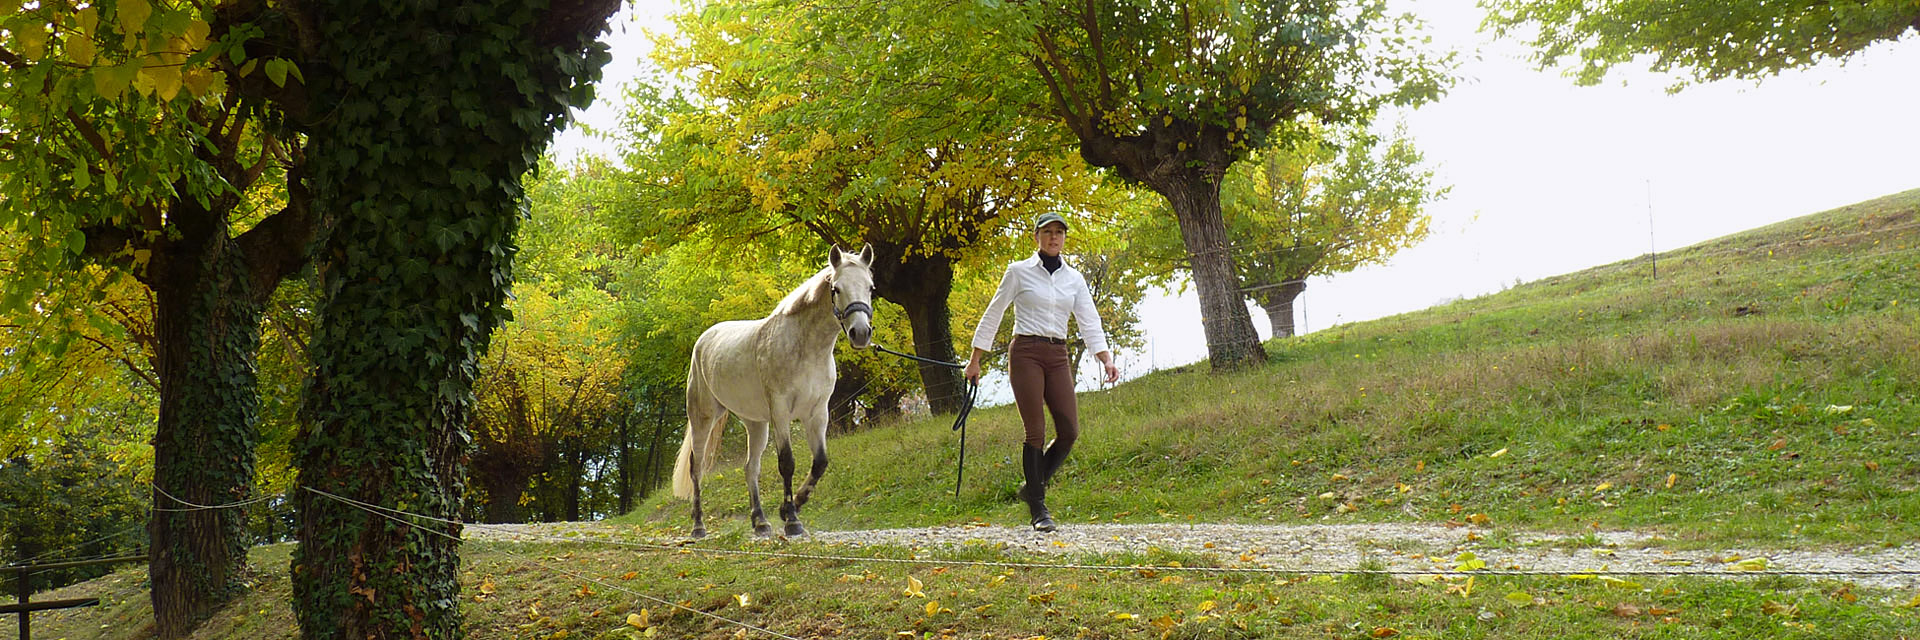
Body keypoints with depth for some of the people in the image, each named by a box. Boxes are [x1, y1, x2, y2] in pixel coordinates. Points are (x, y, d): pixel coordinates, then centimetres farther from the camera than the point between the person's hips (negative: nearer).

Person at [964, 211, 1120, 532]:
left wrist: (1106, 359, -9)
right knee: (1036, 432, -8)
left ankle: (1033, 486, 19)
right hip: (1026, 353, -4)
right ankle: (1038, 508, 3)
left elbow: (1089, 323, 6)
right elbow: (993, 316, 5)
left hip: (1058, 357, 4)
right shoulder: (1019, 271, 1)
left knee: (1069, 431, -4)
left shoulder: (1074, 278, 11)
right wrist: (975, 360, 5)